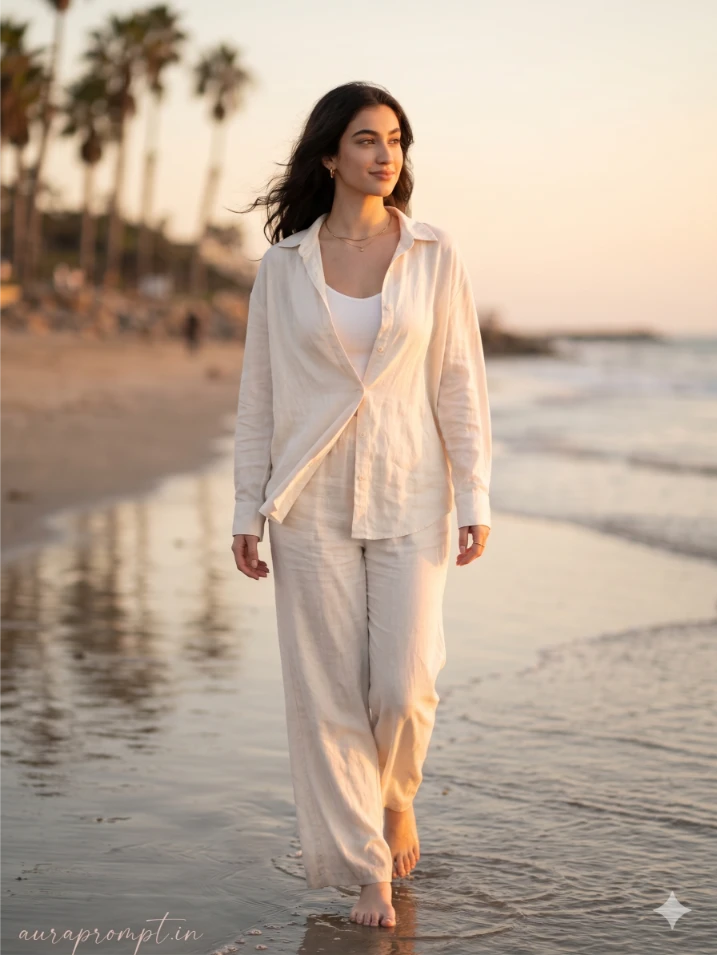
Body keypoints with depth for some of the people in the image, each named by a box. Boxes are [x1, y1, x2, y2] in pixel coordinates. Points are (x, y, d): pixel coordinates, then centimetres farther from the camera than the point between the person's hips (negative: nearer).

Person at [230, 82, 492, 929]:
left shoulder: (434, 257, 1)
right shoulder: (284, 262, 2)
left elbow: (459, 382, 2)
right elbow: (259, 390, 4)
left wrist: (475, 498, -3)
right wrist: (247, 509, 1)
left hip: (407, 495, 0)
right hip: (312, 499, 1)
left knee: (404, 685, -5)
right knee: (328, 689, 1)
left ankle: (394, 795, 29)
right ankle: (366, 867, 16)